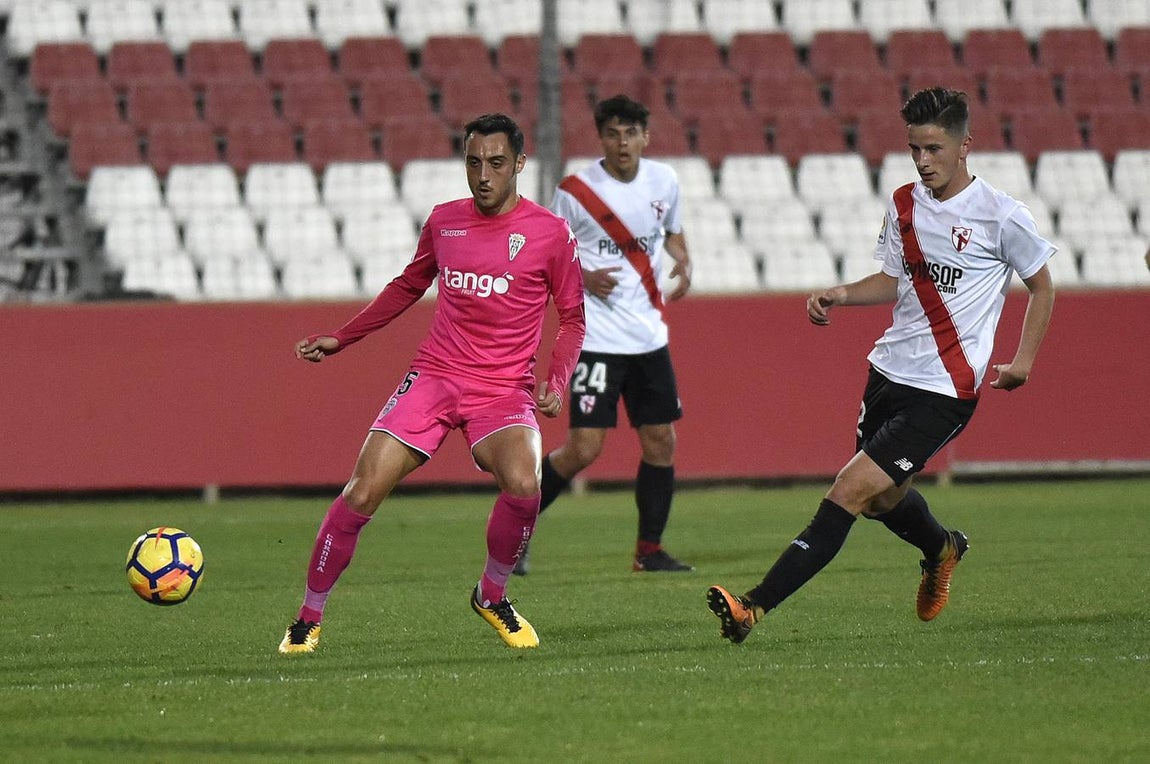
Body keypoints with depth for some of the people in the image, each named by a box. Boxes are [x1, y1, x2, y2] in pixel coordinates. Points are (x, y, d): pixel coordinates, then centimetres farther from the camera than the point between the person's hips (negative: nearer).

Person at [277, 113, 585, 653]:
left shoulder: (550, 233, -2)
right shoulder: (444, 221, 8)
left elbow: (572, 318, 6)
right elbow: (408, 287, 25)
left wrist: (556, 383, -10)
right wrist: (340, 338, 22)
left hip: (505, 390, -2)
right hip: (434, 377, 2)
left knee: (523, 485, -30)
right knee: (363, 492, -13)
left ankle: (492, 596, -1)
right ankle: (308, 619, 4)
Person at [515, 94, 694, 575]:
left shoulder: (664, 181, 5)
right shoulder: (575, 192, -10)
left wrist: (683, 263, 3)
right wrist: (584, 277, -17)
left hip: (649, 337, 5)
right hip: (596, 338, -5)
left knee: (661, 442, 5)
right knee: (584, 448, -11)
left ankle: (649, 550, 16)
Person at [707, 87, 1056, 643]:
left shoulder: (1001, 216, -9)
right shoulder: (903, 205, 7)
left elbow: (1041, 286, 4)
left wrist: (1023, 359, -2)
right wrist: (842, 295, 1)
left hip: (943, 389, -7)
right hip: (889, 370, 7)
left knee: (852, 490, -16)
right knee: (883, 501, 18)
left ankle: (756, 607, -22)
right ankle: (942, 550, 53)